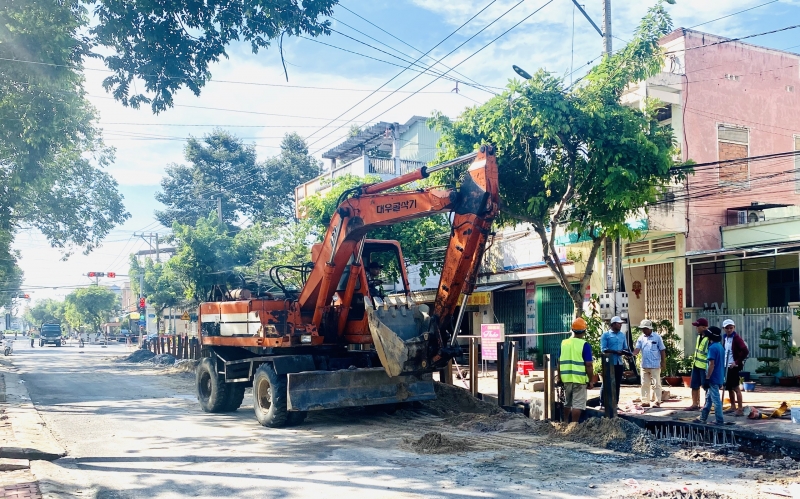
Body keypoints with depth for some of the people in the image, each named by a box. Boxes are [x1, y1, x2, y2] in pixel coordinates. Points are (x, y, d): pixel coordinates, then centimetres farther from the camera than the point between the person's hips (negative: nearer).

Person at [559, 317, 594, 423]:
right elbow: (589, 365, -13)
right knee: (577, 404, 1)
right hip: (579, 379, -5)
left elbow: (559, 363, 7)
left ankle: (565, 422, 33)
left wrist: (559, 377, 16)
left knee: (567, 402, 22)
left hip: (566, 378, 5)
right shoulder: (584, 345, -10)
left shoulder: (564, 343, 4)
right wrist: (591, 380, -4)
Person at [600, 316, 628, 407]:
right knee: (607, 383, -2)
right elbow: (603, 349, -10)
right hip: (609, 363, -5)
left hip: (619, 363, 5)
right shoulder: (606, 335, -3)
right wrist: (615, 351, -21)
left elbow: (625, 348, 16)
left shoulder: (622, 335, 13)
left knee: (617, 384, 8)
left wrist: (624, 352, -8)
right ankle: (603, 403, 3)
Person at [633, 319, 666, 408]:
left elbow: (662, 350, -2)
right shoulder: (641, 338, 5)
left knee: (657, 384, 1)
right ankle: (645, 401, 15)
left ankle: (657, 402, 6)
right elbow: (637, 350, -4)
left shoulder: (657, 337, -4)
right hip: (644, 365, 5)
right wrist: (631, 354, -24)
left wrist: (663, 362, -6)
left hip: (655, 365, -5)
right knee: (644, 384, 8)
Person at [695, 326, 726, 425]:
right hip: (719, 378, 9)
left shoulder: (712, 348, -17)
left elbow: (712, 364, -21)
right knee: (708, 398, 16)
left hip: (713, 379, -9)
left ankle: (719, 421, 3)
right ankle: (703, 418, 22)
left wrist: (707, 379, -19)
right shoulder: (721, 347, 11)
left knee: (716, 400, -2)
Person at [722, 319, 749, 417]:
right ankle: (733, 407, 28)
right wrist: (723, 363, 12)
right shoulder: (725, 338, 12)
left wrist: (737, 362, -20)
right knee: (729, 387, 16)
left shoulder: (736, 338, -12)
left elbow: (746, 351, -22)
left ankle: (740, 410, -6)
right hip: (726, 366, 8)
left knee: (736, 387, -8)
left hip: (733, 367, -8)